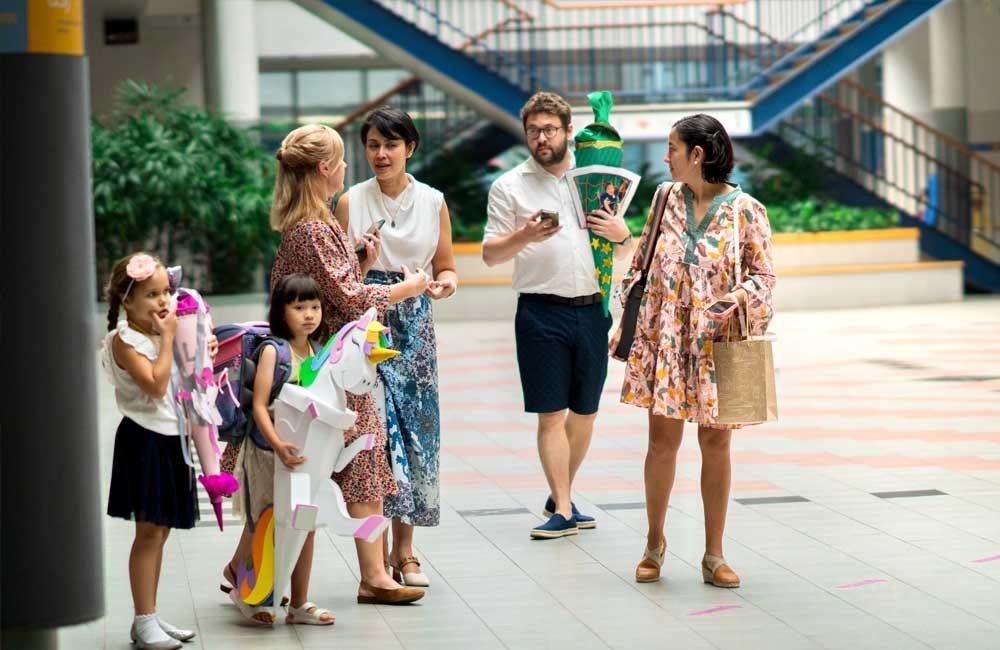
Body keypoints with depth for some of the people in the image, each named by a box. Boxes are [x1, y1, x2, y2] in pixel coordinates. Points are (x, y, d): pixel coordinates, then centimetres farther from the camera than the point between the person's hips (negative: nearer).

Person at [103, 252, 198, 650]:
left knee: (160, 530, 11)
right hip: (144, 441, -8)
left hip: (170, 438, 8)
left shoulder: (160, 333, 12)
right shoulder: (125, 340, -13)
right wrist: (167, 338, -18)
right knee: (149, 531, -7)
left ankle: (149, 617, 18)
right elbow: (155, 384, -25)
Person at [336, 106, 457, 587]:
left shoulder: (433, 202, 6)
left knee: (416, 430, 3)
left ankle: (404, 551, 13)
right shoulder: (351, 203, 1)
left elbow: (446, 266, 12)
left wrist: (446, 283, -10)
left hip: (415, 326, 3)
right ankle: (376, 555, -8)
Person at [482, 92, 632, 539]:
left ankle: (561, 496, 23)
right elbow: (490, 254, 1)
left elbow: (622, 254, 17)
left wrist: (621, 235, -6)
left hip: (592, 309, 3)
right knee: (552, 415, -5)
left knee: (584, 413, 8)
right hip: (542, 312, -3)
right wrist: (523, 237, -18)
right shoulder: (510, 186, 4)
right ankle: (562, 511, -3)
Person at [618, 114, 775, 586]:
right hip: (664, 335, 2)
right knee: (662, 439, 2)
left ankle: (714, 556, 12)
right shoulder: (666, 198, 5)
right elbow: (642, 262, 12)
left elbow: (764, 274, 0)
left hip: (717, 342, -2)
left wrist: (739, 298, -20)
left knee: (716, 442, 4)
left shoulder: (746, 210, -6)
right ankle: (654, 542, 20)